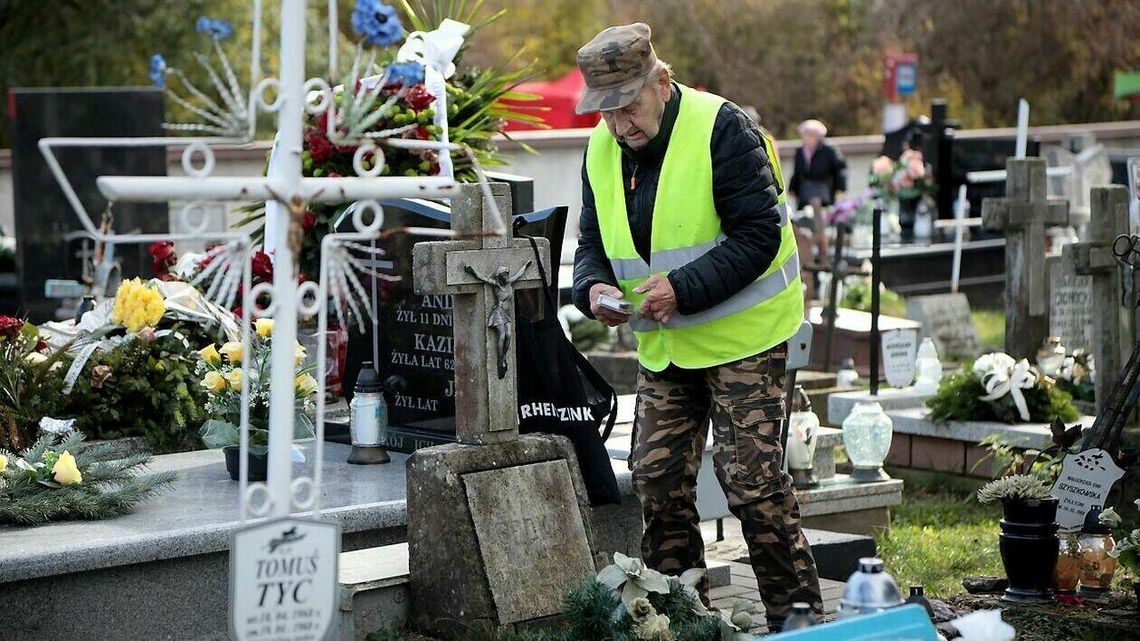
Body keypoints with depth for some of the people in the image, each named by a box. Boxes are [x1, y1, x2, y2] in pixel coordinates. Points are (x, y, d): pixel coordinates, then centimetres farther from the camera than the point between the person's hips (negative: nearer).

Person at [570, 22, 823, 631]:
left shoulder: (721, 129, -17)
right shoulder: (602, 151, 4)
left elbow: (759, 233, -20)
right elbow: (593, 243, 11)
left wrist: (683, 289, -26)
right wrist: (594, 287, -12)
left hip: (742, 337, -7)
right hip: (663, 347, 7)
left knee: (751, 480, -9)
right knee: (658, 478, 7)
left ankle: (797, 612, 3)